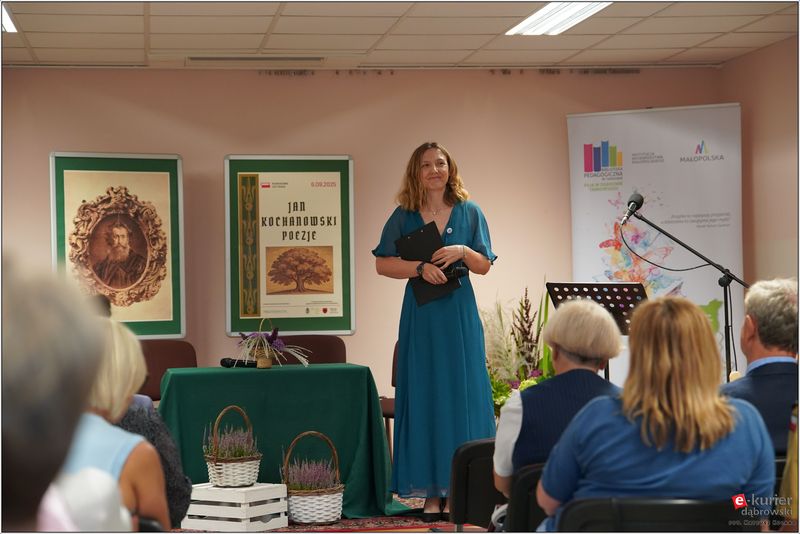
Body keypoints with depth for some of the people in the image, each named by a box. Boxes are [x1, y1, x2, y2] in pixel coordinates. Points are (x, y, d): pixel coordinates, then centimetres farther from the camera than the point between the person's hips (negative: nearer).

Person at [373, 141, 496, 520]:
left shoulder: (469, 212, 7)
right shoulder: (404, 216, 4)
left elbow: (484, 265, 7)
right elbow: (382, 264, 1)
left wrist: (462, 252, -13)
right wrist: (421, 267, -13)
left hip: (461, 314, 1)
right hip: (421, 315, 0)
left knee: (462, 396, -1)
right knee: (424, 398, 0)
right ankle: (431, 492, 3)